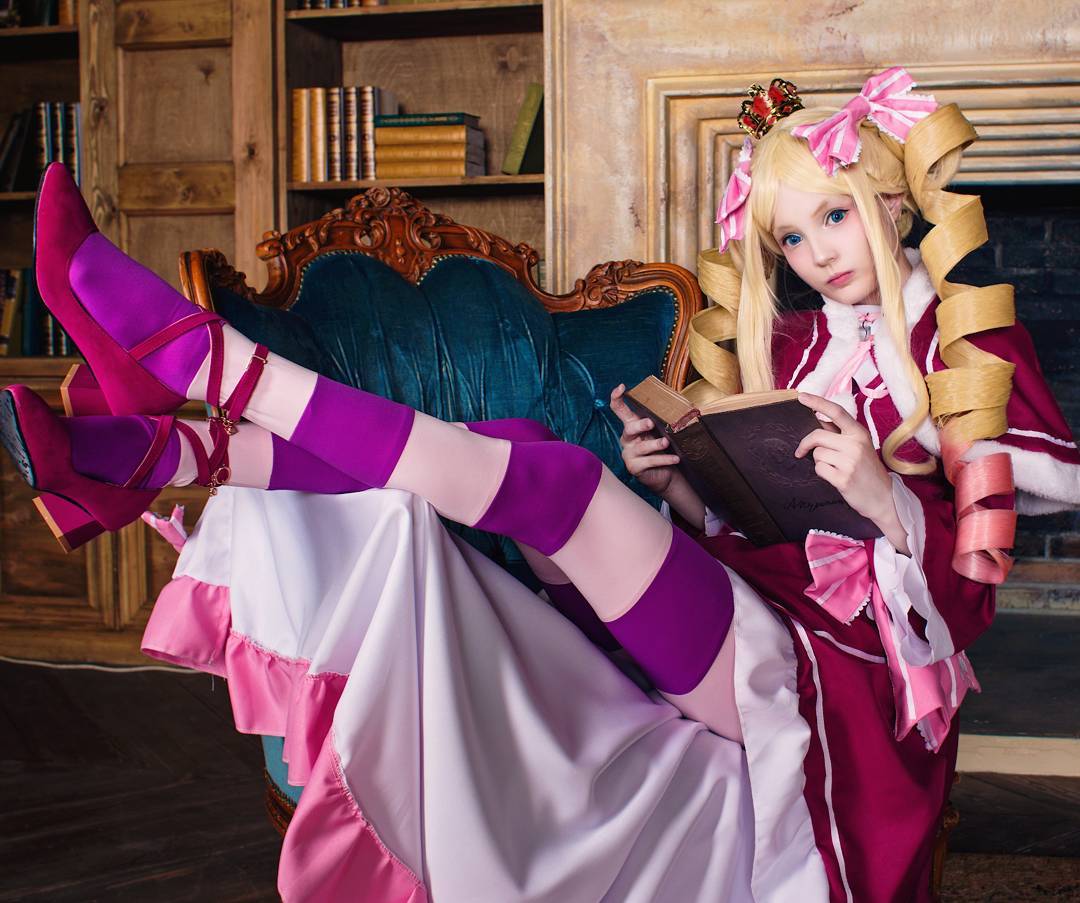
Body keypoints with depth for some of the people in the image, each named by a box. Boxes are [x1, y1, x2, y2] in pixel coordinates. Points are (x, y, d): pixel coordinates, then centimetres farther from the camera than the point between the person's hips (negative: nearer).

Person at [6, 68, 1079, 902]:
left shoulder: (965, 340, 7)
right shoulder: (791, 345, 21)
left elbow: (974, 576, -1)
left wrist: (888, 500, -18)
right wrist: (674, 489, 0)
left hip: (829, 674, -6)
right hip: (737, 636, 6)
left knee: (551, 478, -26)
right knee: (514, 441, -15)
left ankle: (189, 352, -26)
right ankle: (143, 453, -24)